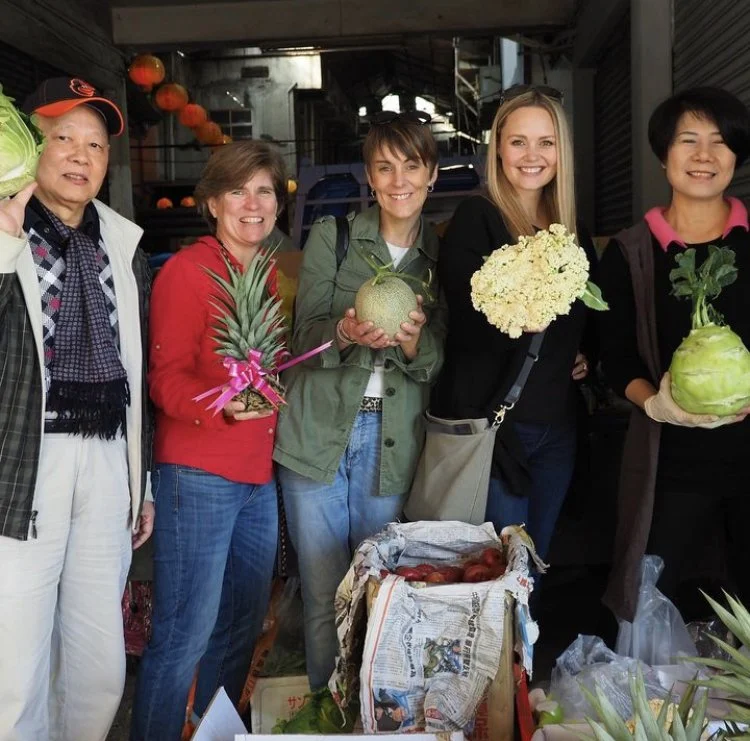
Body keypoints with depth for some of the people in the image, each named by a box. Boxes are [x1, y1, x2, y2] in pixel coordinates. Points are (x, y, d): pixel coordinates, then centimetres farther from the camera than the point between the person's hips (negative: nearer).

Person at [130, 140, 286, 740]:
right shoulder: (188, 270, -7)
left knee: (244, 626, 16)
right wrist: (225, 408, -28)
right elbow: (167, 377, -12)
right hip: (199, 475, -7)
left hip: (260, 476, 8)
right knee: (185, 634, -3)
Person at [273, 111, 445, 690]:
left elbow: (439, 367, 3)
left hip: (393, 441, 1)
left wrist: (413, 340, -19)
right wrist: (346, 334, -25)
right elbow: (305, 339, -3)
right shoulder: (331, 235, 2)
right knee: (323, 597, 4)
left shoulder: (443, 255, 6)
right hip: (318, 431, -1)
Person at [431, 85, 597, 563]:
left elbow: (591, 314, 22)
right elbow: (468, 329, -18)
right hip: (491, 423, -6)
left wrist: (587, 354, 4)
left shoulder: (571, 228, 8)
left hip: (557, 425, 6)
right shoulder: (476, 220, -10)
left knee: (535, 561, 17)